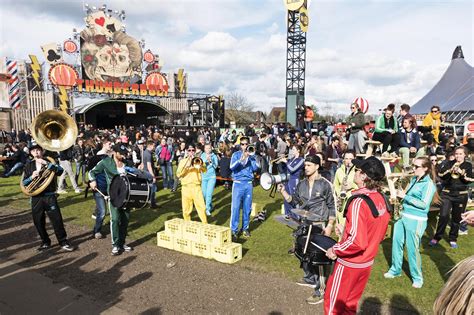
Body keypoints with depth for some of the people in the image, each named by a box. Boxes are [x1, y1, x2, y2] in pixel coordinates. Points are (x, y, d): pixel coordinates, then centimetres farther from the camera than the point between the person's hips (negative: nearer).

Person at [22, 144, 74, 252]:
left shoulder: (49, 161, 2)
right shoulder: (29, 165, 9)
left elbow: (60, 170, -17)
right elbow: (24, 182, 7)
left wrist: (46, 163, -24)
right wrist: (32, 177, -12)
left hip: (49, 196, -3)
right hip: (36, 198, 3)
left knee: (57, 219, -4)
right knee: (38, 222, 9)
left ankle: (63, 242, 7)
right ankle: (45, 242, 27)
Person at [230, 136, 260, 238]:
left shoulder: (252, 155, 9)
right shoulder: (236, 154, 3)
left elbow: (256, 168, -4)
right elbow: (232, 167, -13)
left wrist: (250, 157, -11)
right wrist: (241, 159, -26)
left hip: (249, 184, 3)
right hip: (238, 183, -2)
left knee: (247, 208, 7)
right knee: (235, 207, -5)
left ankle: (245, 228, 21)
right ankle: (234, 230, 2)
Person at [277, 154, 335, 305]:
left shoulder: (325, 184, -9)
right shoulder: (301, 184, 6)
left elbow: (332, 206, -6)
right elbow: (294, 202, 9)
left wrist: (330, 226, -12)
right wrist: (283, 192, -4)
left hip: (319, 226, -6)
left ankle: (320, 289, 3)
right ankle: (310, 278, 38)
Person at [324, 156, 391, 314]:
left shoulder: (359, 201, -27)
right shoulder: (381, 199, -2)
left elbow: (357, 241, -31)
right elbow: (378, 234, 10)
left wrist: (335, 249, -16)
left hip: (349, 263, -7)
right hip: (367, 263, 7)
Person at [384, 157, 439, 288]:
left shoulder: (429, 184, -12)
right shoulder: (414, 179, 9)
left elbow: (424, 204, -18)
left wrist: (405, 196, -17)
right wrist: (400, 195, 1)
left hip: (416, 221, -7)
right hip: (403, 217, 7)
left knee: (412, 249, 2)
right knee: (396, 243, 13)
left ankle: (417, 277, 22)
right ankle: (395, 270, 31)